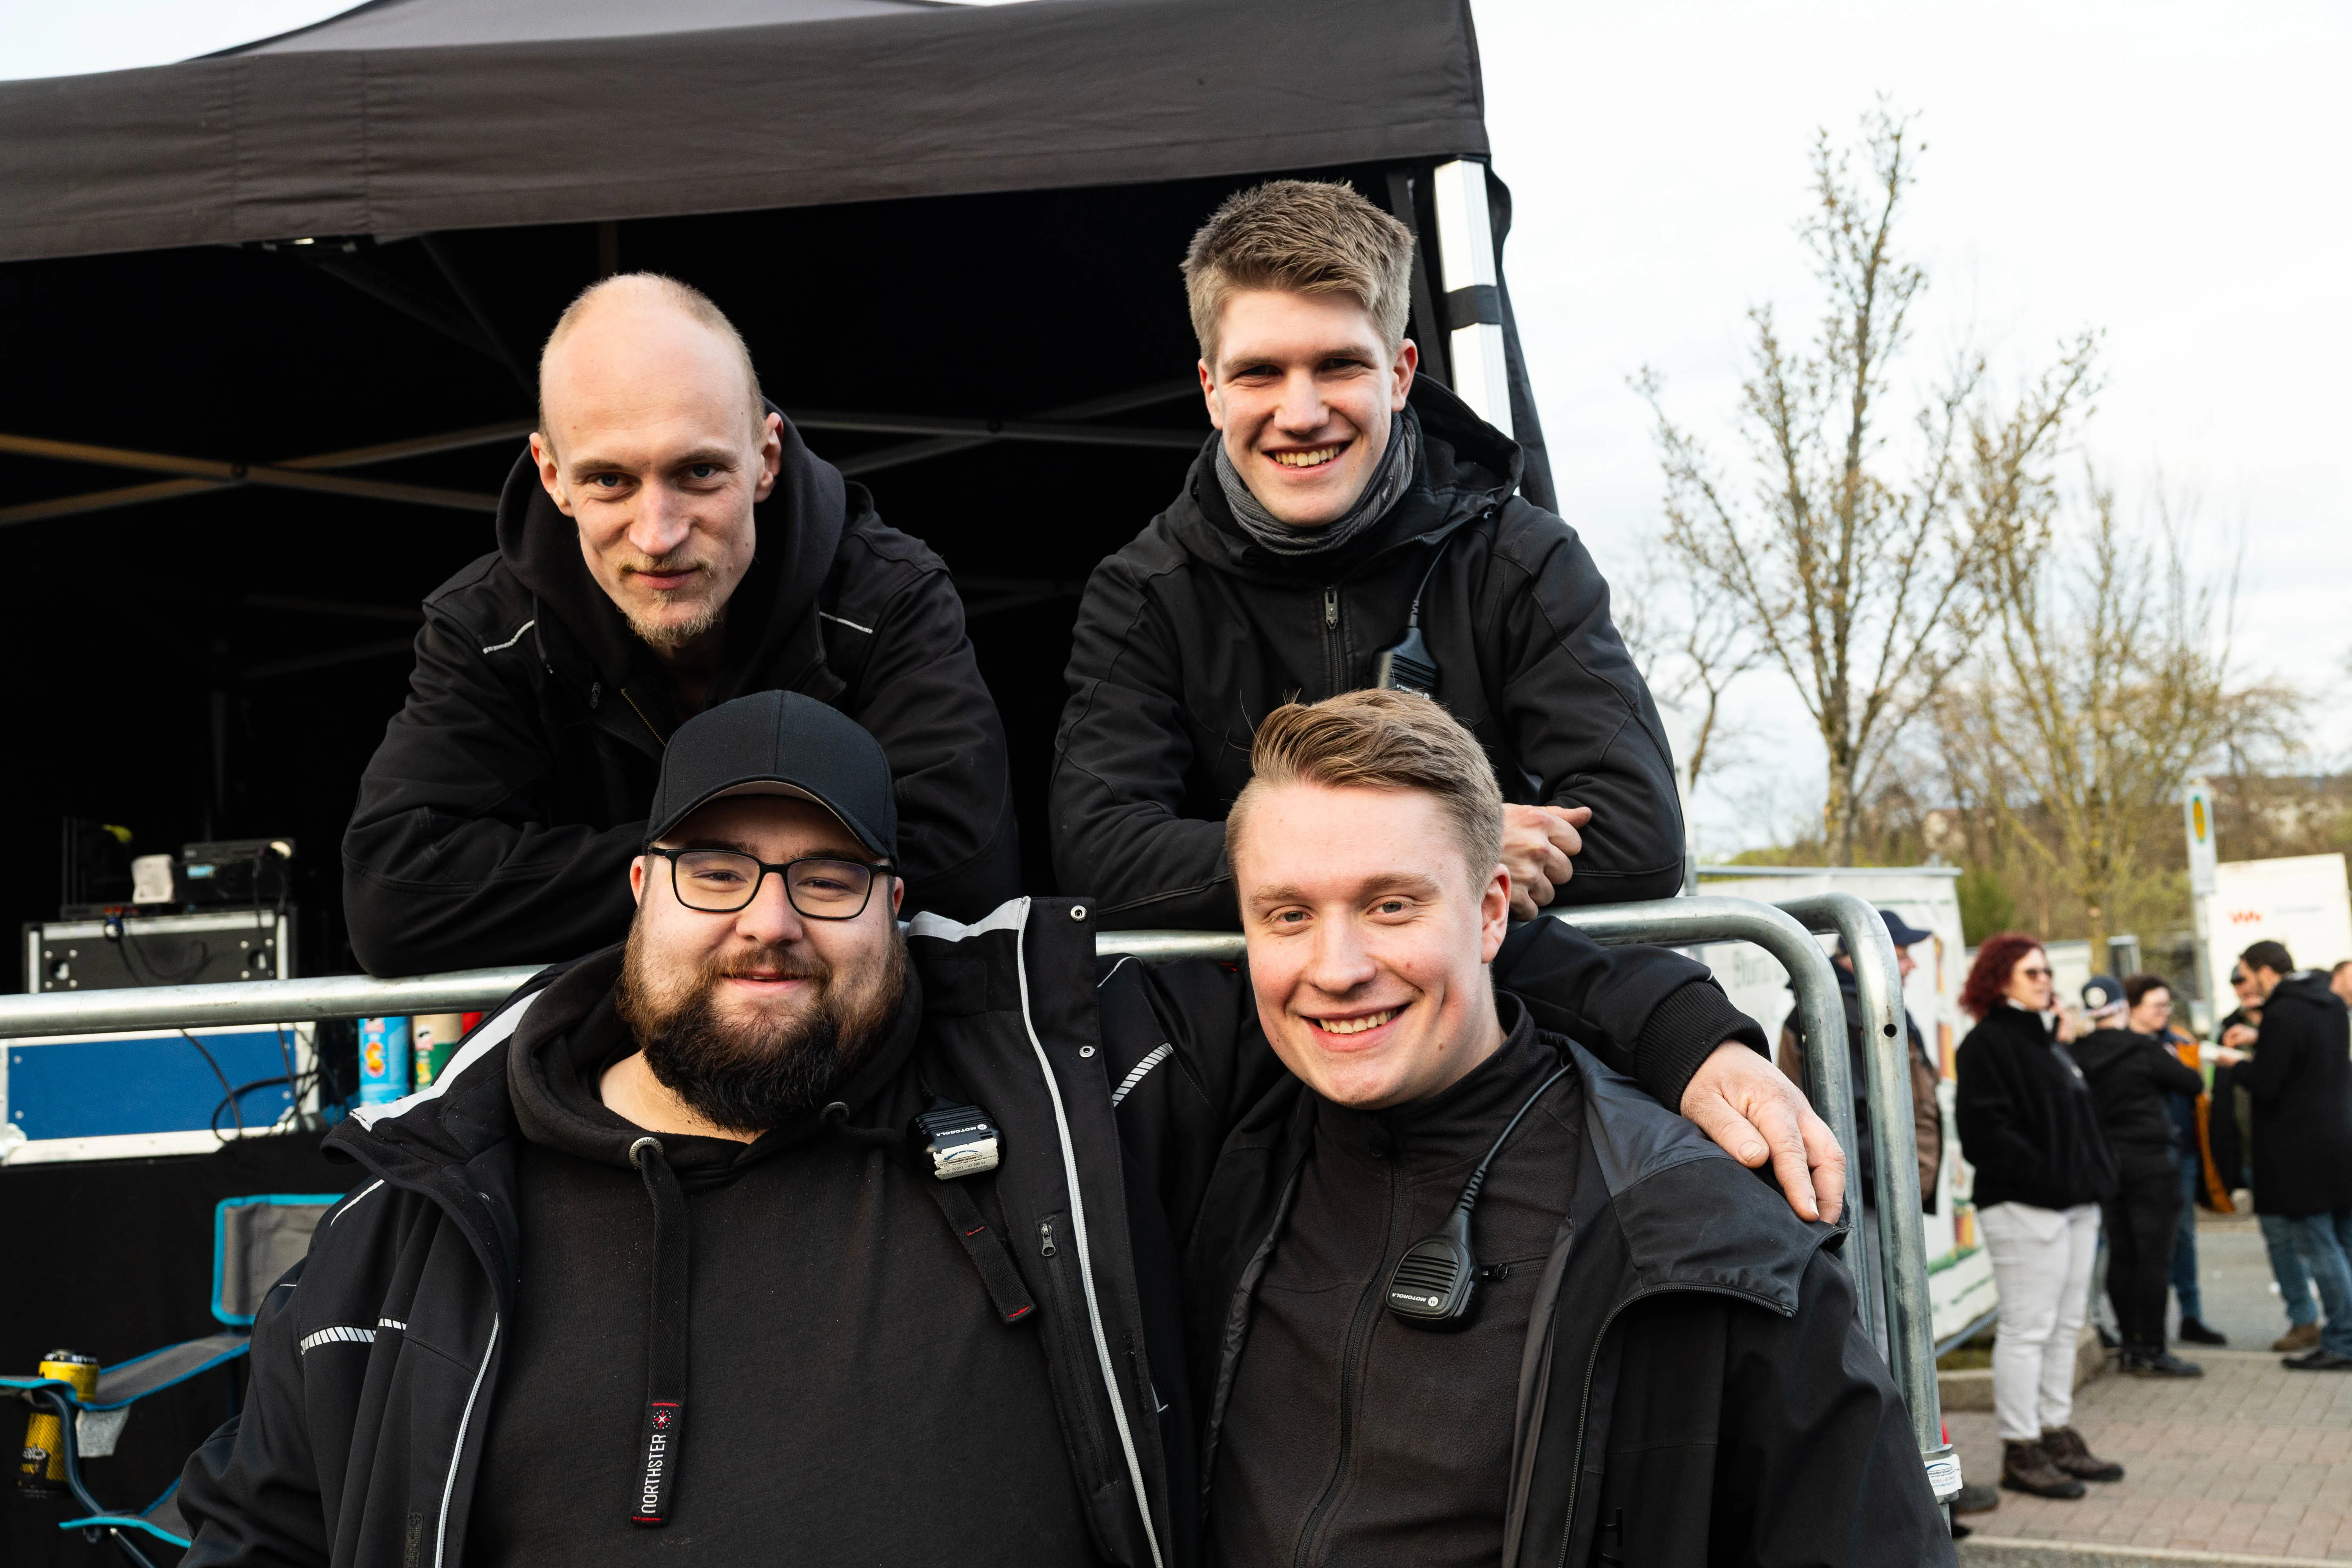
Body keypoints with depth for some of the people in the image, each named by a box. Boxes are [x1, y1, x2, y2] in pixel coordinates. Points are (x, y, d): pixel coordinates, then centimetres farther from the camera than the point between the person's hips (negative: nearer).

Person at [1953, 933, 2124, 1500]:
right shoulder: (1987, 1044, -10)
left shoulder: (2044, 1039, 19)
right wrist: (2048, 1177, -20)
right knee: (2027, 1329, -6)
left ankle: (2058, 1436, 23)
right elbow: (1986, 1130, -19)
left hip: (2073, 1205, 10)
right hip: (2023, 1208, -10)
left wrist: (2095, 1176, 12)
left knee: (2065, 1326, 14)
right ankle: (2020, 1452, 0)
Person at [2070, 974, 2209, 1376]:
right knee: (2154, 1256, -2)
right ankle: (2152, 1351, -1)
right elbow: (2194, 1084, -3)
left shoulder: (2080, 1053, 1)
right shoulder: (2145, 1049, -13)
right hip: (2150, 1161, -5)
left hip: (2105, 1162, 6)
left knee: (2120, 1256, 10)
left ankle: (2130, 1344, 16)